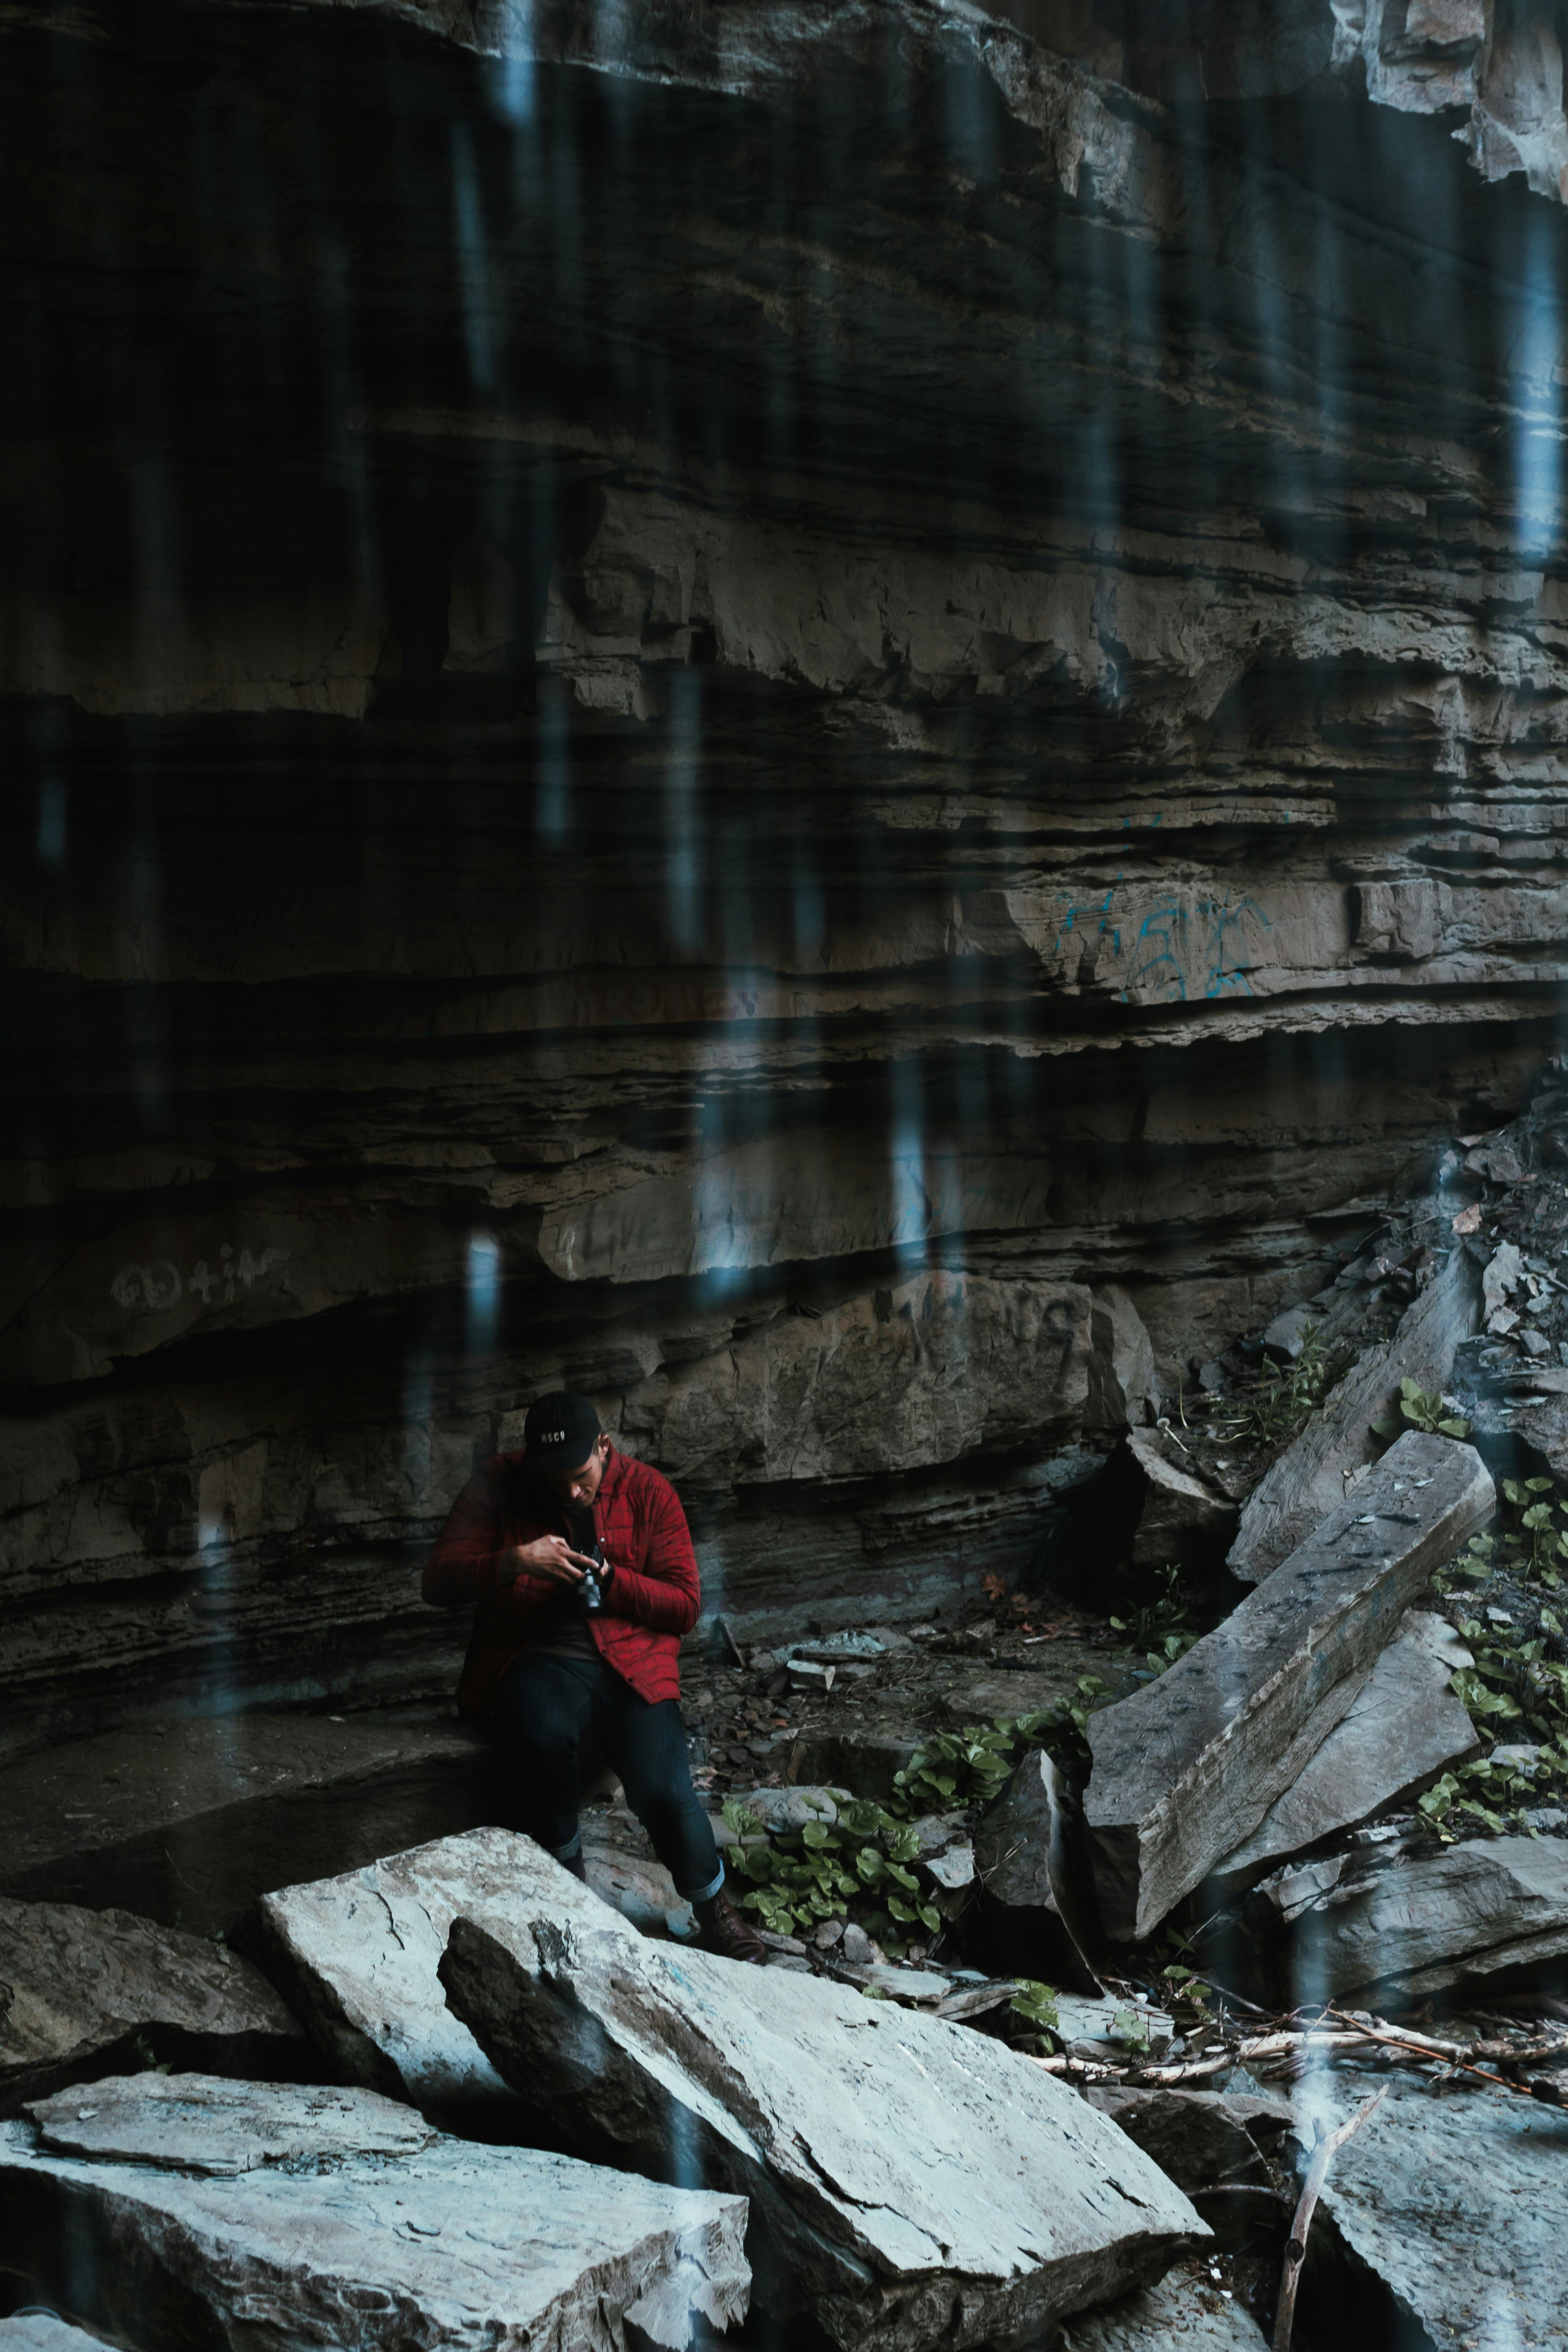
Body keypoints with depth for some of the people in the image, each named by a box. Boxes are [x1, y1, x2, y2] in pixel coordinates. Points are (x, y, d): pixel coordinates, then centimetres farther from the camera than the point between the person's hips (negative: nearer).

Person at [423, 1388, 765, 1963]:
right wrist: (516, 1561, -24)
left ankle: (714, 1910, 8)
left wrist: (608, 1578, -15)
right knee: (544, 1735, -36)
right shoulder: (498, 1488, 0)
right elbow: (439, 1581, -7)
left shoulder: (648, 1492, 2)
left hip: (630, 1658, 1)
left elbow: (684, 1607, 1)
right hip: (535, 1658, 0)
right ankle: (566, 1880, -9)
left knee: (663, 1792, -22)